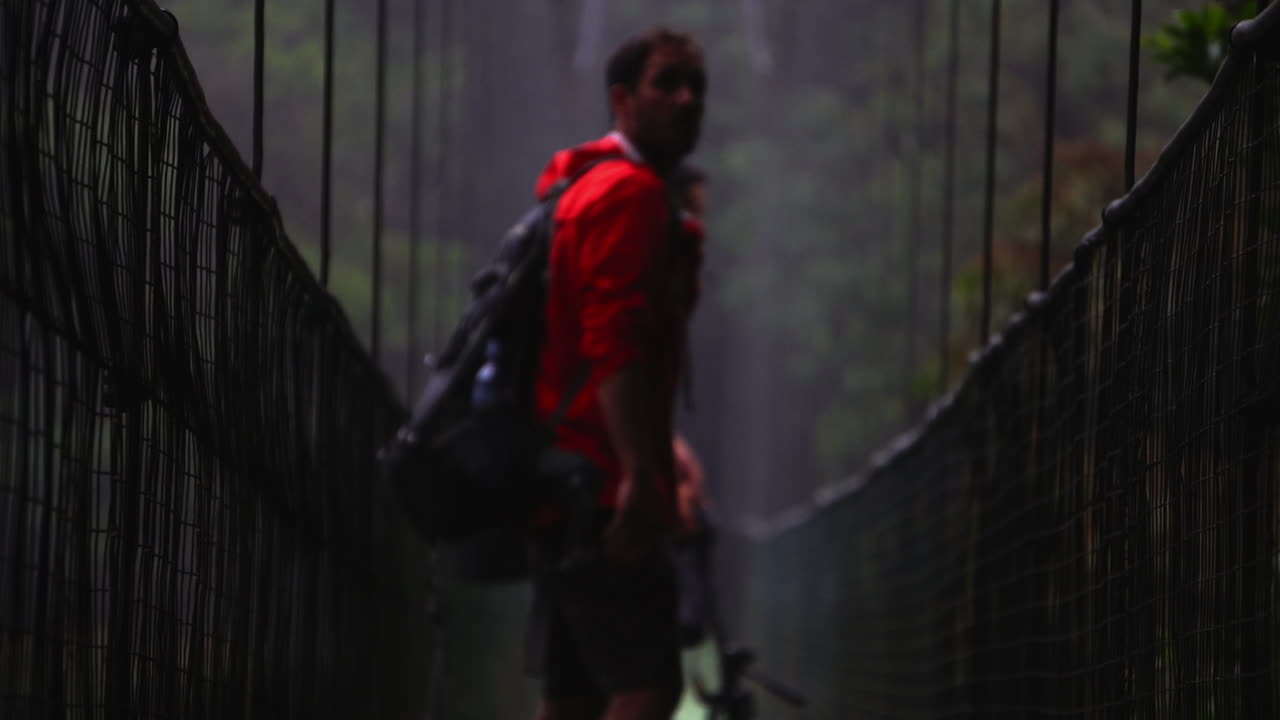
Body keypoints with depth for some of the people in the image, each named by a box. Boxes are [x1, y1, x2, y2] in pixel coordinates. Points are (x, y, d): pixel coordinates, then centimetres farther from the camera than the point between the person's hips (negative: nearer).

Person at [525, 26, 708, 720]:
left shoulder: (585, 188, 23)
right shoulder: (631, 194, -10)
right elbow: (615, 346, -22)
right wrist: (638, 474, -28)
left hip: (565, 481, 11)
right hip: (600, 484, -11)